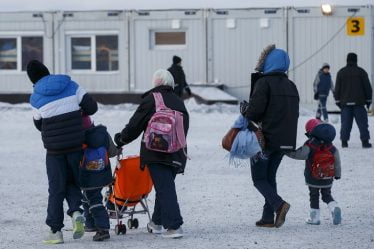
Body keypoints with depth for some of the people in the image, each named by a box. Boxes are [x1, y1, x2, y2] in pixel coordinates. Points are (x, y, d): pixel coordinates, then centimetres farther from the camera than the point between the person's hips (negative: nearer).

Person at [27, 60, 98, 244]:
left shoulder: (36, 98, -4)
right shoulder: (71, 86, -2)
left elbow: (39, 124, 8)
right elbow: (91, 107, -1)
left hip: (54, 147, -1)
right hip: (76, 144, 1)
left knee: (56, 188, 6)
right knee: (73, 181, 17)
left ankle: (55, 230, 3)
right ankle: (76, 211, -9)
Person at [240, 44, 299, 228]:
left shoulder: (264, 83, -12)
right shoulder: (291, 86, 12)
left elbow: (255, 109, -19)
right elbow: (294, 114, 15)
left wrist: (245, 111, 1)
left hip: (265, 138, -7)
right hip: (285, 141, 7)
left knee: (258, 178, 2)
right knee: (270, 176, 16)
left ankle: (278, 204, -20)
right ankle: (268, 217, 12)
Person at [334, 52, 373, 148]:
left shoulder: (341, 72, 5)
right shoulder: (361, 72, 0)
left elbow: (337, 88, 7)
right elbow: (367, 87, 2)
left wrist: (338, 100, 14)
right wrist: (368, 100, 10)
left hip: (345, 102, 2)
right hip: (359, 103, -2)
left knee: (345, 123, 5)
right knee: (362, 122, 1)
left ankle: (344, 141, 1)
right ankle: (365, 141, -3)